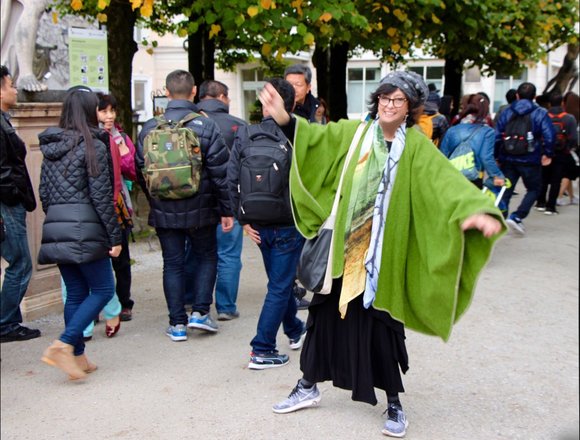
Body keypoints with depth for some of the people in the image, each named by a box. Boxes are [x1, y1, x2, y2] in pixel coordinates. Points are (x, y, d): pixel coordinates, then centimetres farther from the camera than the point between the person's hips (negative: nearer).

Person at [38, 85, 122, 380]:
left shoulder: (50, 147, 12)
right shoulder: (93, 146, -8)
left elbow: (43, 193, 14)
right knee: (103, 289, 2)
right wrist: (115, 237, -7)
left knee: (75, 293, 13)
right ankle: (63, 345, -10)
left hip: (55, 230, 7)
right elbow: (101, 196, -11)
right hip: (85, 230, -7)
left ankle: (77, 356, 16)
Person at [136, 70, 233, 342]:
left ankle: (177, 324, 12)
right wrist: (226, 211, -2)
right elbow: (220, 173, -10)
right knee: (207, 257, 17)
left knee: (172, 264, 10)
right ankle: (200, 311, 8)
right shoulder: (206, 126, -10)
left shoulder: (149, 128, -1)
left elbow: (140, 170, 6)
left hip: (163, 213, 2)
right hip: (200, 210, -2)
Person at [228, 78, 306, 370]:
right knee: (280, 287, 4)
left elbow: (232, 181, -4)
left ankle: (295, 332, 41)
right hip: (289, 225, -4)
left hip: (259, 225, 5)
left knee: (280, 281, 23)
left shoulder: (244, 136, -3)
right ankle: (262, 351, 4)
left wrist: (244, 219, 3)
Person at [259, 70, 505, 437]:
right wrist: (284, 118, -23)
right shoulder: (354, 132, 3)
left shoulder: (416, 146, -8)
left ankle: (394, 404, 23)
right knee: (326, 314, 13)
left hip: (384, 254, -3)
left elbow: (446, 179, -21)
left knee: (382, 325, 4)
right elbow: (316, 137, -4)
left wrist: (479, 210, -38)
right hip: (343, 247, 3)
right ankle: (308, 388, 31)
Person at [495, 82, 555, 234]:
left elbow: (497, 136, 0)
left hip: (508, 159, 3)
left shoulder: (506, 112, 4)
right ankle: (516, 217, -4)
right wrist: (548, 154, -2)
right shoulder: (540, 113, -4)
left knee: (505, 190, 11)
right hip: (530, 160, -3)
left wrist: (496, 156, 6)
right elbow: (549, 136, -13)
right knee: (534, 189, 11)